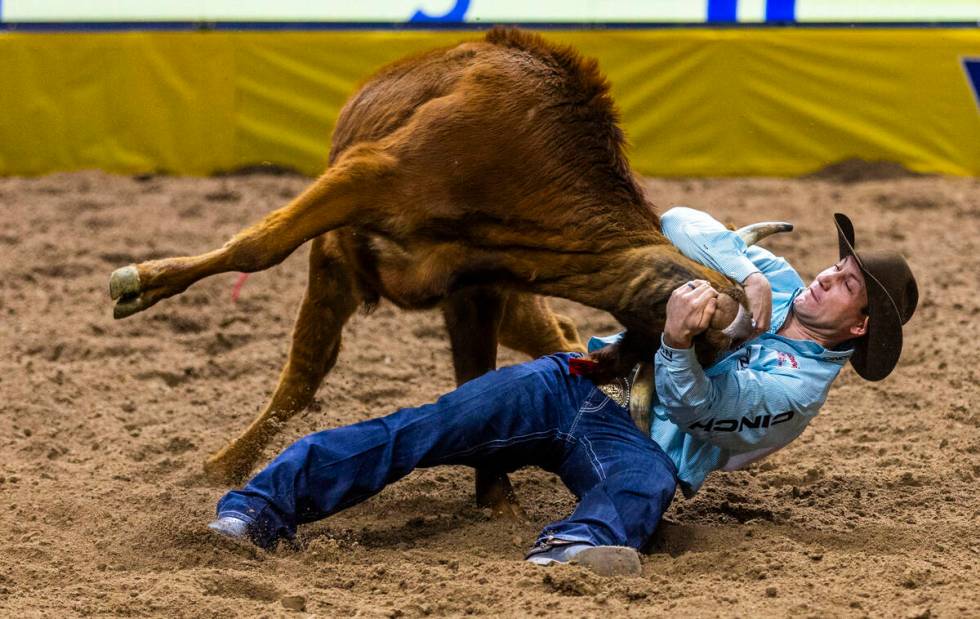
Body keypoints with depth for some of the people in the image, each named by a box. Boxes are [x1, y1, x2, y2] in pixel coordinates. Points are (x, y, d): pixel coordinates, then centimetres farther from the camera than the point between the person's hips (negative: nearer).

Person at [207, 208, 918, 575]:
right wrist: (747, 272, -12)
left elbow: (695, 407, -16)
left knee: (649, 479, -43)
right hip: (579, 381, 5)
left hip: (638, 442, -5)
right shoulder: (778, 280, 15)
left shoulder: (801, 386, -3)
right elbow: (680, 223, 5)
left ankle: (579, 545, -78)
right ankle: (260, 505, -32)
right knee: (427, 428, -18)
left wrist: (678, 344, -37)